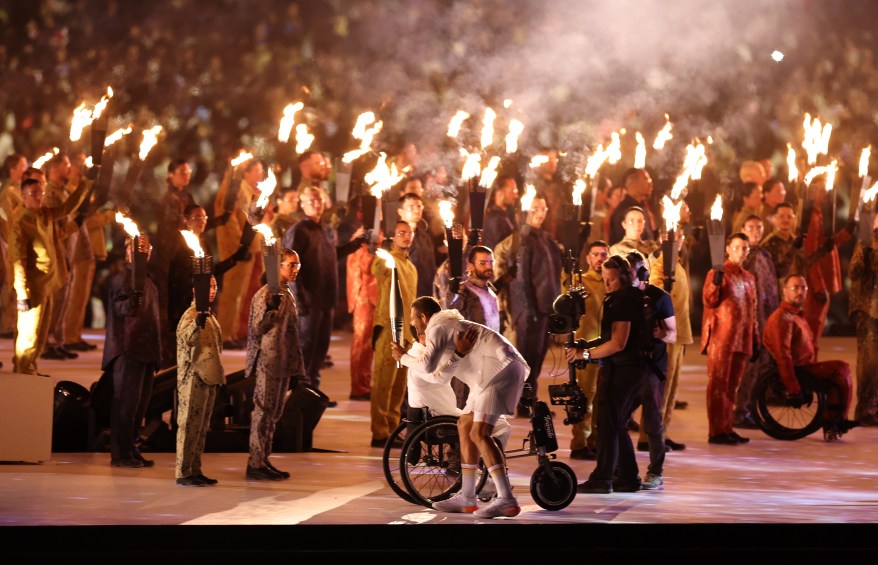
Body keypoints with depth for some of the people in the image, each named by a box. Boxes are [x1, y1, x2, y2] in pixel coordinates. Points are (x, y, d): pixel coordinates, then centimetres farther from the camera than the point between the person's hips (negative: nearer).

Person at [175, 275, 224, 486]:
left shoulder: (208, 315, 16)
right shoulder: (191, 315, -13)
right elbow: (189, 339, -32)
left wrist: (217, 376, 20)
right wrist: (197, 324, -53)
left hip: (208, 378, 9)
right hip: (193, 379, -9)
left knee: (202, 427, 13)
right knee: (189, 425, -7)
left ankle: (195, 470, 19)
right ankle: (183, 473, -4)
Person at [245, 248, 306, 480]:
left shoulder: (288, 295, 15)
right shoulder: (265, 294, -12)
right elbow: (257, 329, -17)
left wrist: (297, 367, 20)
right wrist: (271, 310, -34)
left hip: (283, 364, 9)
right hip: (268, 363, -9)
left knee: (274, 414, 12)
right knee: (263, 412, -6)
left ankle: (263, 461, 19)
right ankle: (255, 464, -3)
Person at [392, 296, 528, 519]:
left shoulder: (437, 328, -5)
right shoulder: (449, 325, 27)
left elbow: (428, 366, -20)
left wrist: (403, 358, -2)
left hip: (500, 368, -11)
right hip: (493, 373, 11)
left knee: (479, 433, -18)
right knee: (465, 426, 16)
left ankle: (506, 500, -26)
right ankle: (467, 498, 18)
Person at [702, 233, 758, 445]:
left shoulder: (748, 278, 18)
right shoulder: (717, 273, -2)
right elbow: (709, 301, -12)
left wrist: (755, 338, 19)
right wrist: (715, 283, -29)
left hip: (741, 339, 6)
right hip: (721, 338, -6)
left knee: (733, 385, 8)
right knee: (718, 384, -6)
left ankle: (727, 428, 12)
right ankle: (716, 431, -6)